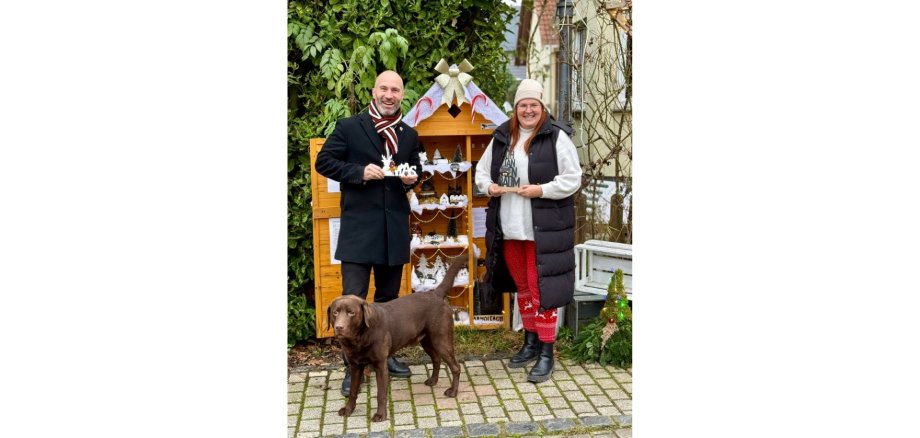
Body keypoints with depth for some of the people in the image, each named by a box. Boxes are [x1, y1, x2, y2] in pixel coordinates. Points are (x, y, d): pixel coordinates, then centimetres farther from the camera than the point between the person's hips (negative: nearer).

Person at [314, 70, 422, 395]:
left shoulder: (409, 135, 12)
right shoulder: (348, 127, -1)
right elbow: (323, 162, -2)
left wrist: (412, 179, -1)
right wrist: (359, 172, -15)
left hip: (395, 228, 5)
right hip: (358, 226, -4)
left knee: (388, 296, 14)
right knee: (353, 298, -6)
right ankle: (352, 366, 5)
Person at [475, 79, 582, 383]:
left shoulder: (557, 137, -6)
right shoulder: (502, 137, 10)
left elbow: (572, 179, -9)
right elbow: (482, 170, 18)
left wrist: (541, 190, -20)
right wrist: (488, 186, -3)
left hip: (543, 229, -6)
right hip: (509, 229, 6)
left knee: (542, 288, -4)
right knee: (522, 287, 17)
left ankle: (546, 354, 5)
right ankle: (530, 342, 33)